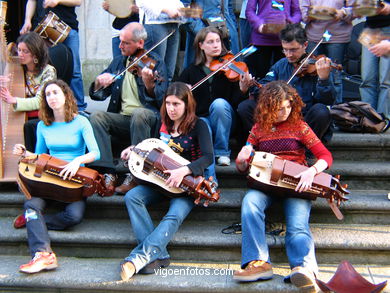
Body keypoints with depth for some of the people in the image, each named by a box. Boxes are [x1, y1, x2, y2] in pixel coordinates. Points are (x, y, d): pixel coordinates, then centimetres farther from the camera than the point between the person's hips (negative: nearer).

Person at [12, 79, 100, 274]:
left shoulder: (81, 123, -2)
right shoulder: (43, 126, 11)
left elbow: (95, 153, -13)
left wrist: (78, 160, -32)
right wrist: (25, 153, -2)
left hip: (74, 178, -3)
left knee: (74, 215, -29)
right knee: (32, 203, -29)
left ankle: (32, 220, -7)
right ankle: (43, 254, -38)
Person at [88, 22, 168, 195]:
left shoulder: (155, 63, 3)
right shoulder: (118, 62, 18)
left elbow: (160, 99, -10)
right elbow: (96, 95, 16)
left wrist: (149, 84, -30)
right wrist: (99, 83, -7)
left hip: (148, 118, -4)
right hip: (122, 119, 5)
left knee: (139, 114, -36)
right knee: (96, 117, -22)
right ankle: (107, 174, -26)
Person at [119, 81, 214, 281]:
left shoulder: (198, 125, -7)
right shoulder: (164, 124, 10)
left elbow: (208, 157, -21)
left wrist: (183, 171, -36)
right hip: (162, 179, 5)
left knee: (175, 215, -34)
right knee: (132, 197, -23)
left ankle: (140, 256, -41)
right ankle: (158, 255, -31)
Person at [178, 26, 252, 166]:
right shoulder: (192, 71, 8)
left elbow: (236, 102, -5)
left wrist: (243, 90, -27)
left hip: (223, 120, 1)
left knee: (219, 103, -33)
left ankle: (222, 152, -17)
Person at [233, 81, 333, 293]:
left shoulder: (298, 126, 7)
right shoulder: (258, 129, 12)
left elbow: (325, 156, 1)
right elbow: (243, 168, 15)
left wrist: (312, 171, -20)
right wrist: (241, 161, -11)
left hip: (296, 184, -1)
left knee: (298, 225, -30)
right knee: (250, 201, -33)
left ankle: (304, 268, -52)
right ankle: (258, 262, -40)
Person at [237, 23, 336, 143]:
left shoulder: (317, 66, -3)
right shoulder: (280, 65, 11)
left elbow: (328, 101, -12)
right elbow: (263, 86, 5)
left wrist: (323, 79, -30)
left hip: (307, 123, -3)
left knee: (321, 111, -35)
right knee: (244, 107, -12)